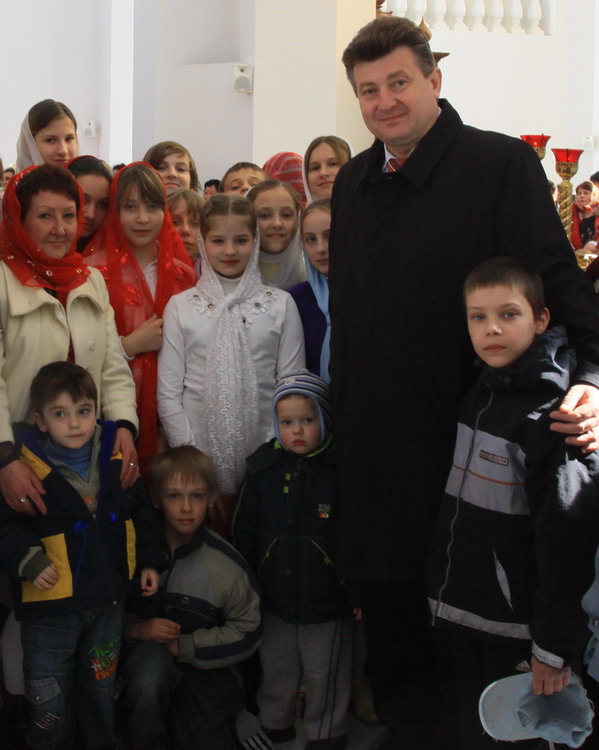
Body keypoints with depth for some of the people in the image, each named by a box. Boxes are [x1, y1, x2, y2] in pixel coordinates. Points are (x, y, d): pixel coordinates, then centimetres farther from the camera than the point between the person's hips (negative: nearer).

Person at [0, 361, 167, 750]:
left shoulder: (117, 460, 0)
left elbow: (141, 513, 13)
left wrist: (150, 561, 9)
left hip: (107, 601, 4)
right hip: (50, 607, -4)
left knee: (100, 691, 21)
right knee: (51, 705, 8)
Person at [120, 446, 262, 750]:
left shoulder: (227, 564, -7)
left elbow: (247, 632, -4)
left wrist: (184, 645, -12)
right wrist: (135, 629, -20)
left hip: (203, 671, 2)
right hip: (142, 665, -2)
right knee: (152, 657, -36)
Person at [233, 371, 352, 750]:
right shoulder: (264, 469, 0)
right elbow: (245, 533, 7)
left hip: (327, 602, -3)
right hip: (275, 599, 4)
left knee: (325, 675, 11)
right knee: (275, 670, 19)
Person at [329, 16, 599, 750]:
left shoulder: (502, 164, -8)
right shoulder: (352, 182, 12)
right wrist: (343, 404, 14)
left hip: (460, 437, -5)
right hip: (372, 438, 6)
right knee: (385, 602, 11)